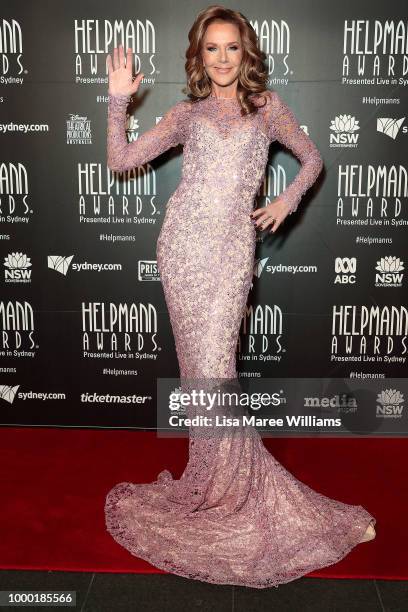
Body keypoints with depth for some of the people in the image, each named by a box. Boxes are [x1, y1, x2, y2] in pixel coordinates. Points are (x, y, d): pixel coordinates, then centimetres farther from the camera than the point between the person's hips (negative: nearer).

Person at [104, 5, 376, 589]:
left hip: (233, 248, -2)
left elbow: (312, 158, 19)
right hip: (183, 245, 2)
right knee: (203, 364, 3)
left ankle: (227, 484, 14)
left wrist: (285, 201, 4)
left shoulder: (267, 106, 13)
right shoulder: (187, 113, 14)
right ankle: (222, 481, 19)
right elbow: (121, 159, 11)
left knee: (211, 366, -6)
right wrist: (118, 99, 2)